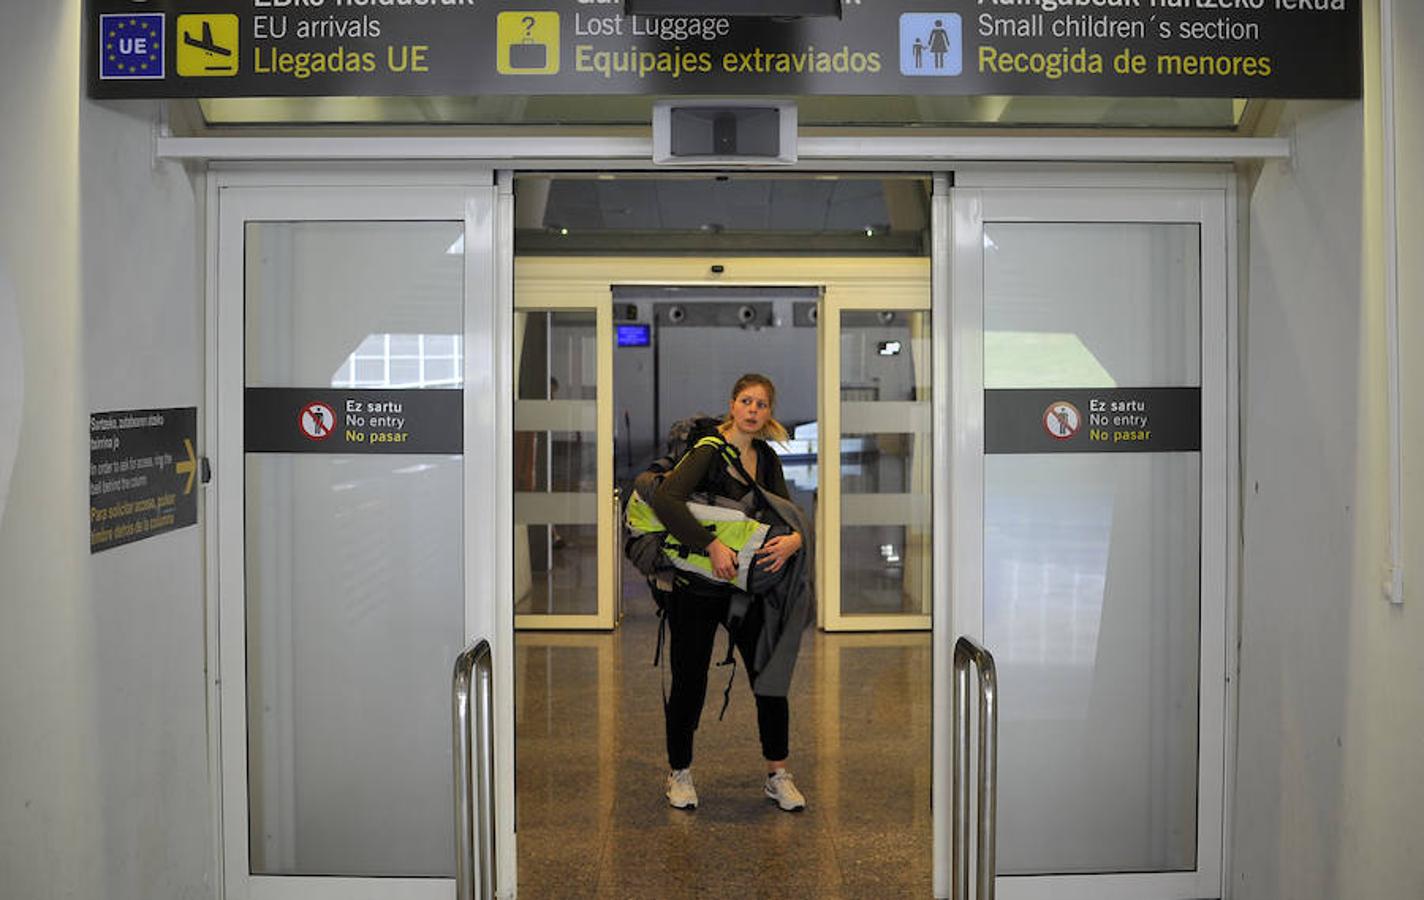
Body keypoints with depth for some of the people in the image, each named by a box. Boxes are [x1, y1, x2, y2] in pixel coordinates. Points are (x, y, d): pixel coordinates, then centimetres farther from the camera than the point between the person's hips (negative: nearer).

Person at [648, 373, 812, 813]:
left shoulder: (767, 458, 6)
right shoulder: (709, 451, -15)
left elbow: (789, 512, 3)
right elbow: (663, 499, -30)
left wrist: (794, 539, -21)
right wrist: (712, 545, -35)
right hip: (697, 589, -5)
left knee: (772, 678, 4)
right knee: (689, 683, 3)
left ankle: (777, 775, 19)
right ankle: (679, 773, 24)